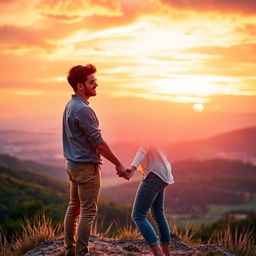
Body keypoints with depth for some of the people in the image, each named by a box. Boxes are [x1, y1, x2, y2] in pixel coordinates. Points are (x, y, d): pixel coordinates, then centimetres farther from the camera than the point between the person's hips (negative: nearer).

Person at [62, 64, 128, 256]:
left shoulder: (70, 106, 10)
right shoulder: (83, 110, -20)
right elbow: (98, 142, -19)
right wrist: (118, 164, -10)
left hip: (73, 164, 10)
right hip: (87, 166, -10)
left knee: (73, 208, 15)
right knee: (88, 212, -4)